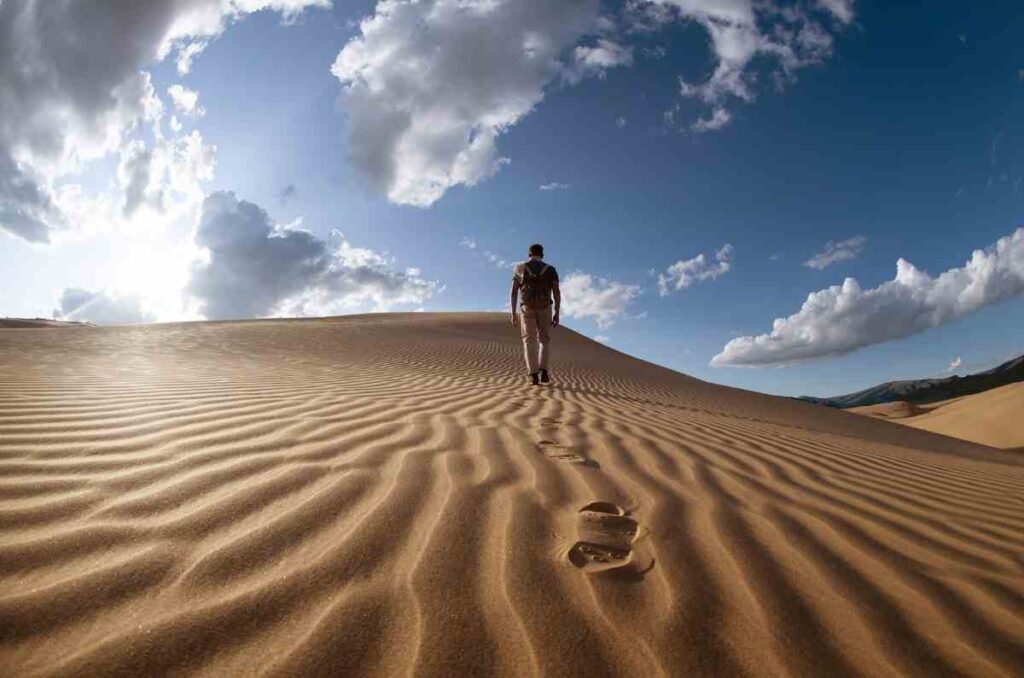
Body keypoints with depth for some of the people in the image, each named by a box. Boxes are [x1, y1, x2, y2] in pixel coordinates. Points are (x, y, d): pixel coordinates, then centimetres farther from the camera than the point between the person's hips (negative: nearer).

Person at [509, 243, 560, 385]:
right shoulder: (550, 270, 6)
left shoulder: (520, 268, 6)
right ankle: (543, 371, -2)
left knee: (530, 342, -1)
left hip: (527, 309, 0)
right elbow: (557, 292, -3)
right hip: (544, 309, 0)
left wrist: (513, 313, 5)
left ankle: (534, 375, -13)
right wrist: (557, 314, -1)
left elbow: (513, 292, 2)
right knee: (544, 341, 13)